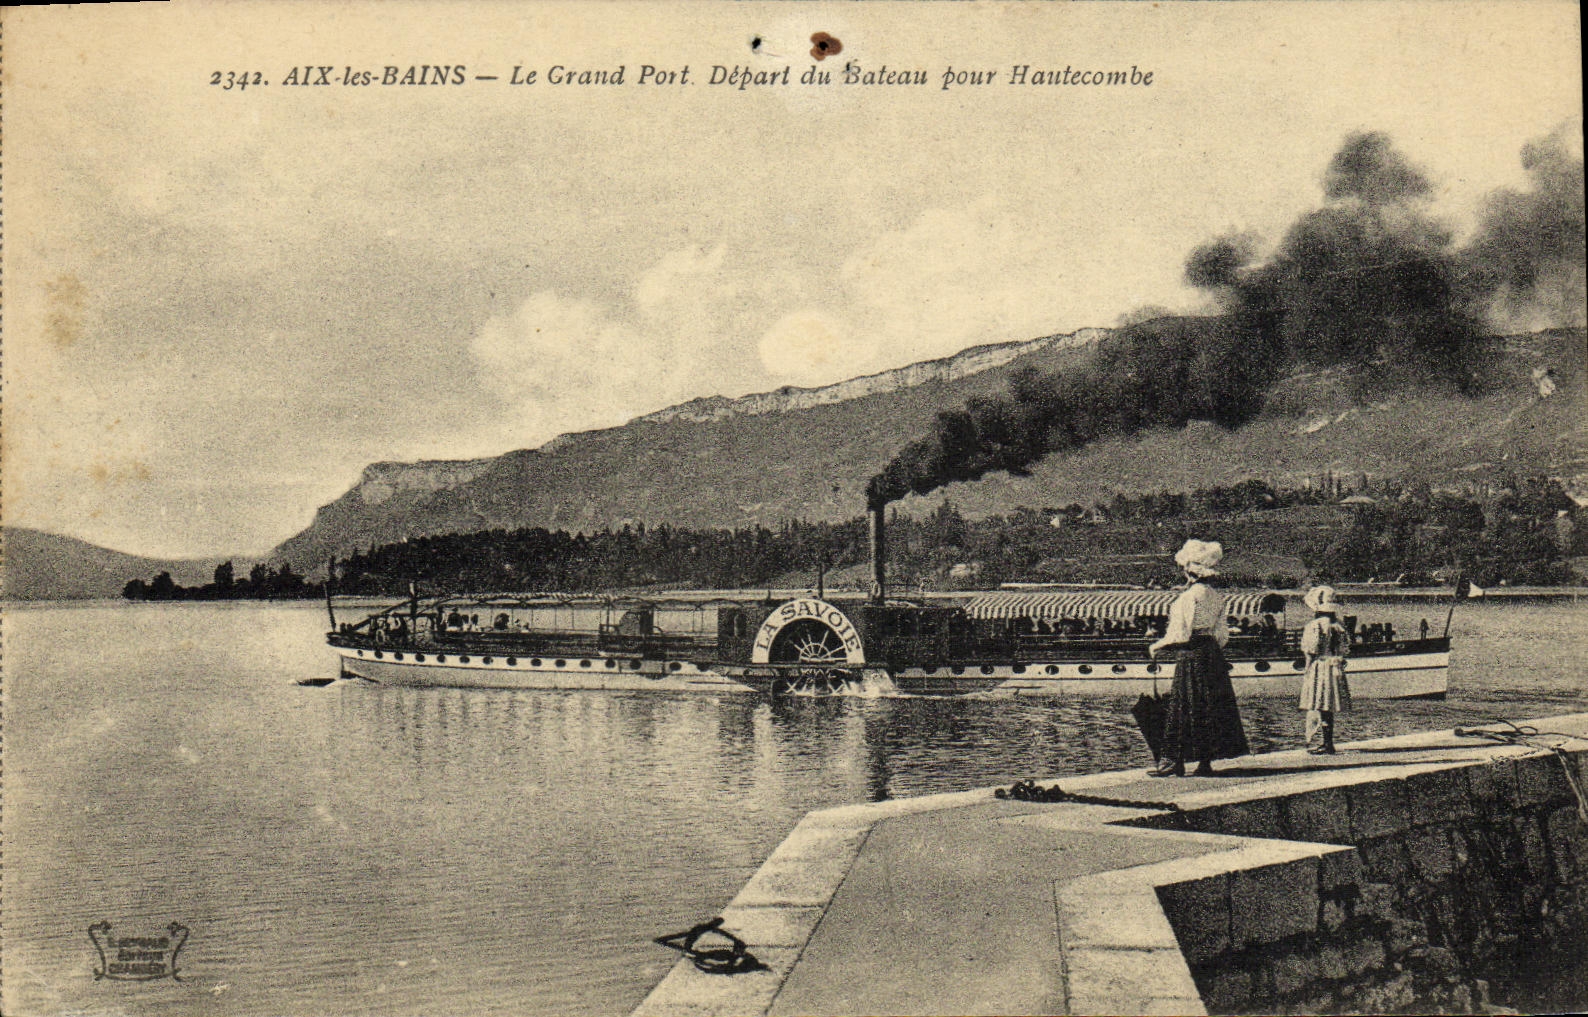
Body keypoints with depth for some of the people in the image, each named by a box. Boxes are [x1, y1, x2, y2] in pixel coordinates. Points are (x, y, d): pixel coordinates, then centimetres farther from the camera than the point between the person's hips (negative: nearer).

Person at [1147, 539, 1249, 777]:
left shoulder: (1189, 596, -15)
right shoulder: (1216, 596, 8)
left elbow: (1181, 634, -16)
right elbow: (1223, 634, 12)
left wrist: (1157, 647, -4)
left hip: (1191, 655, -8)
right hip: (1212, 655, 8)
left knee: (1182, 707, -2)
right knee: (1212, 707, 9)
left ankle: (1176, 761, 1)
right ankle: (1205, 762, 12)